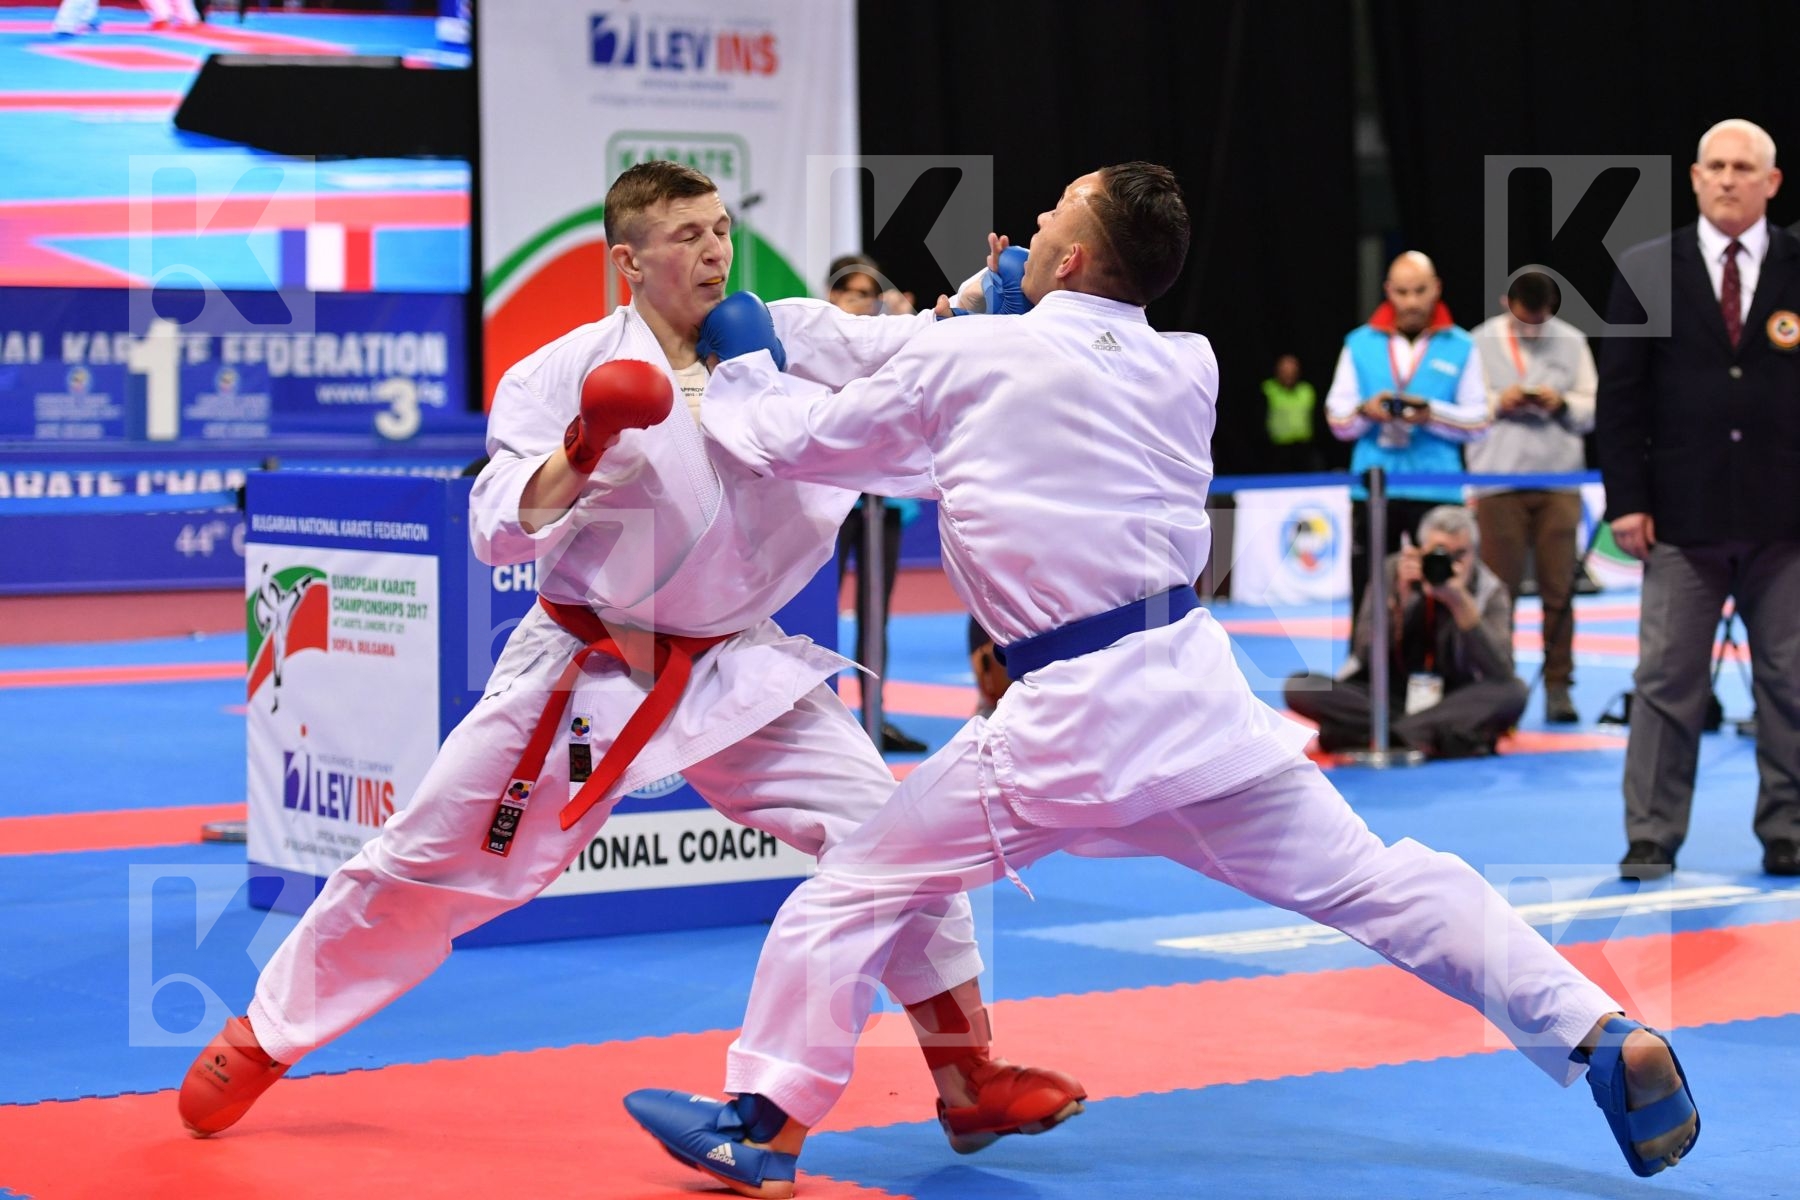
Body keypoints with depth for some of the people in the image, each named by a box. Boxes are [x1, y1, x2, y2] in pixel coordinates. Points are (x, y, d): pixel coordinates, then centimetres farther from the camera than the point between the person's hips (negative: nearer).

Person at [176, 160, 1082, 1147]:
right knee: (424, 860, 5)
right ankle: (263, 1037, 25)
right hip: (582, 670, -2)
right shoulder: (570, 371, -11)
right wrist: (580, 451, -30)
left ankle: (969, 1076, 6)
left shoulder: (784, 337, -3)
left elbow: (919, 348, -11)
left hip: (736, 670, 2)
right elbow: (501, 531, -15)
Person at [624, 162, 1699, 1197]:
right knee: (1368, 879, 10)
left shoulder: (969, 355, -3)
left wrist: (743, 371, 28)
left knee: (859, 886, 9)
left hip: (1071, 715, -5)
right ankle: (1609, 1040, 6)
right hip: (1195, 679, 5)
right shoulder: (1188, 370, 9)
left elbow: (803, 440, 9)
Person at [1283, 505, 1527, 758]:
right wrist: (1400, 598, -23)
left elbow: (1500, 672, -22)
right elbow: (1365, 657, -11)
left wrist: (1461, 602, -30)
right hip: (1387, 700, 1)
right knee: (1299, 687, -22)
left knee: (1514, 691, -30)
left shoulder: (1490, 591, -6)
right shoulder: (1392, 573, -4)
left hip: (1453, 705, -1)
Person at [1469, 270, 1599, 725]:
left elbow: (1593, 410, 11)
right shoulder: (1480, 343, 5)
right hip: (1499, 480, -1)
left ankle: (1558, 685, 4)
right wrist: (1497, 403, -12)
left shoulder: (1571, 341, 10)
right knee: (1498, 589, -2)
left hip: (1559, 480, 1)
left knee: (1559, 588, -1)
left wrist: (1563, 404, -9)